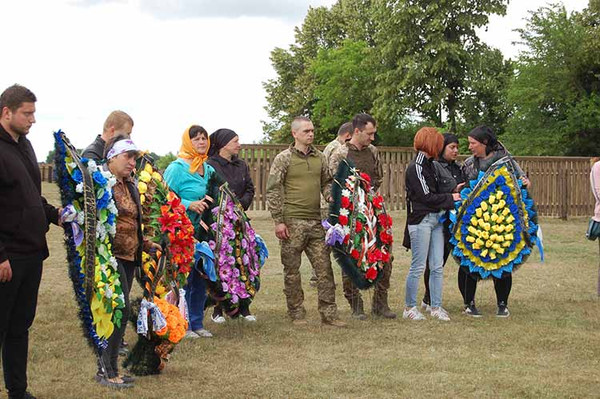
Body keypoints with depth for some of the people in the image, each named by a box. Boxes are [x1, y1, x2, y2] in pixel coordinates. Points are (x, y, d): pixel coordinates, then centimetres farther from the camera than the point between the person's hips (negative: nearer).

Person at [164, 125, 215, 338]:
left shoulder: (208, 169, 13)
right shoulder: (177, 168, -9)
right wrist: (189, 205, -21)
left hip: (201, 230, 7)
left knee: (201, 277, 11)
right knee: (184, 278, -6)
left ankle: (197, 323, 21)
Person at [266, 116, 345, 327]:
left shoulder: (319, 157, 11)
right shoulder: (284, 158, -3)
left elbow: (326, 183, 22)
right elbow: (273, 191, -5)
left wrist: (332, 197, 0)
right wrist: (278, 221, -10)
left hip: (315, 221, 4)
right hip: (292, 222, -4)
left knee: (324, 267, 1)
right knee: (292, 268, 3)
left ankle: (329, 313, 5)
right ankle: (296, 313, 12)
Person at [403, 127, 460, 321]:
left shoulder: (429, 165, 16)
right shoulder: (416, 167, -11)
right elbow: (427, 197, -14)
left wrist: (454, 192, 6)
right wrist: (451, 198, -5)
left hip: (436, 219, 8)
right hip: (421, 220, -8)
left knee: (437, 267, 7)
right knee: (418, 267, -2)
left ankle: (436, 307, 12)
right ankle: (409, 307, 8)